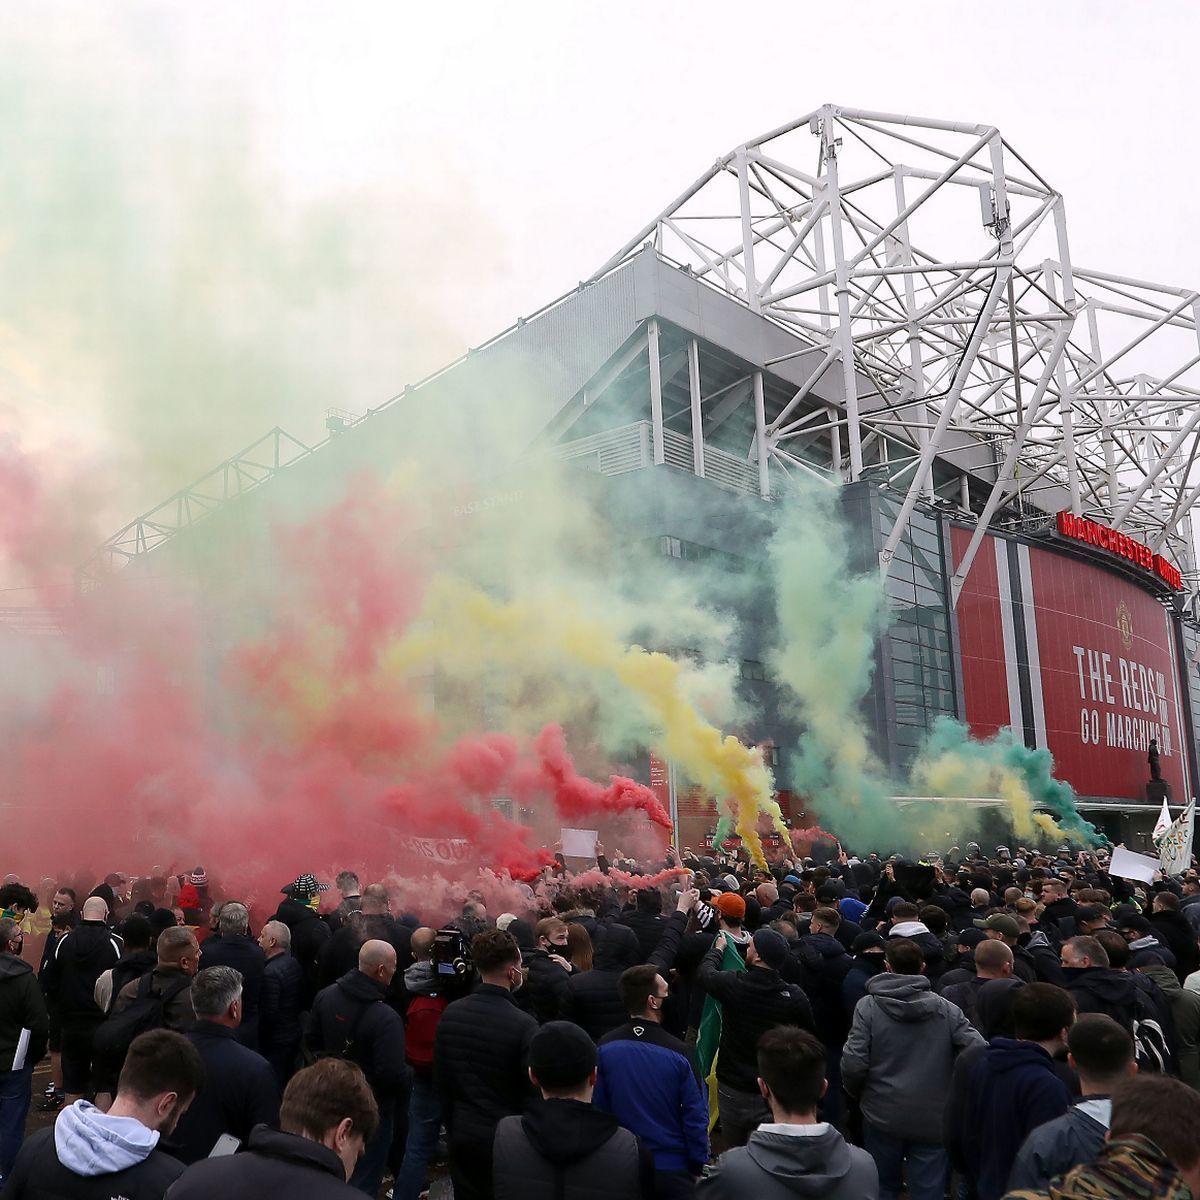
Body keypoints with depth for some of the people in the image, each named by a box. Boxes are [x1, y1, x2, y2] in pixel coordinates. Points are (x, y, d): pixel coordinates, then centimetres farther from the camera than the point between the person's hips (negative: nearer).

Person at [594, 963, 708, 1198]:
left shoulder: (605, 1048, -11)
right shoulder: (676, 1052, -18)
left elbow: (597, 1108, -3)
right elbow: (696, 1116, -14)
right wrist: (699, 1166, -1)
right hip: (672, 1167, -3)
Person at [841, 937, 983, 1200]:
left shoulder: (868, 1006, -10)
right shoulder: (946, 1008, -6)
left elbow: (854, 1063, -14)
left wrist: (856, 1094, 7)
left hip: (882, 1115, 0)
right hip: (933, 1118, 1)